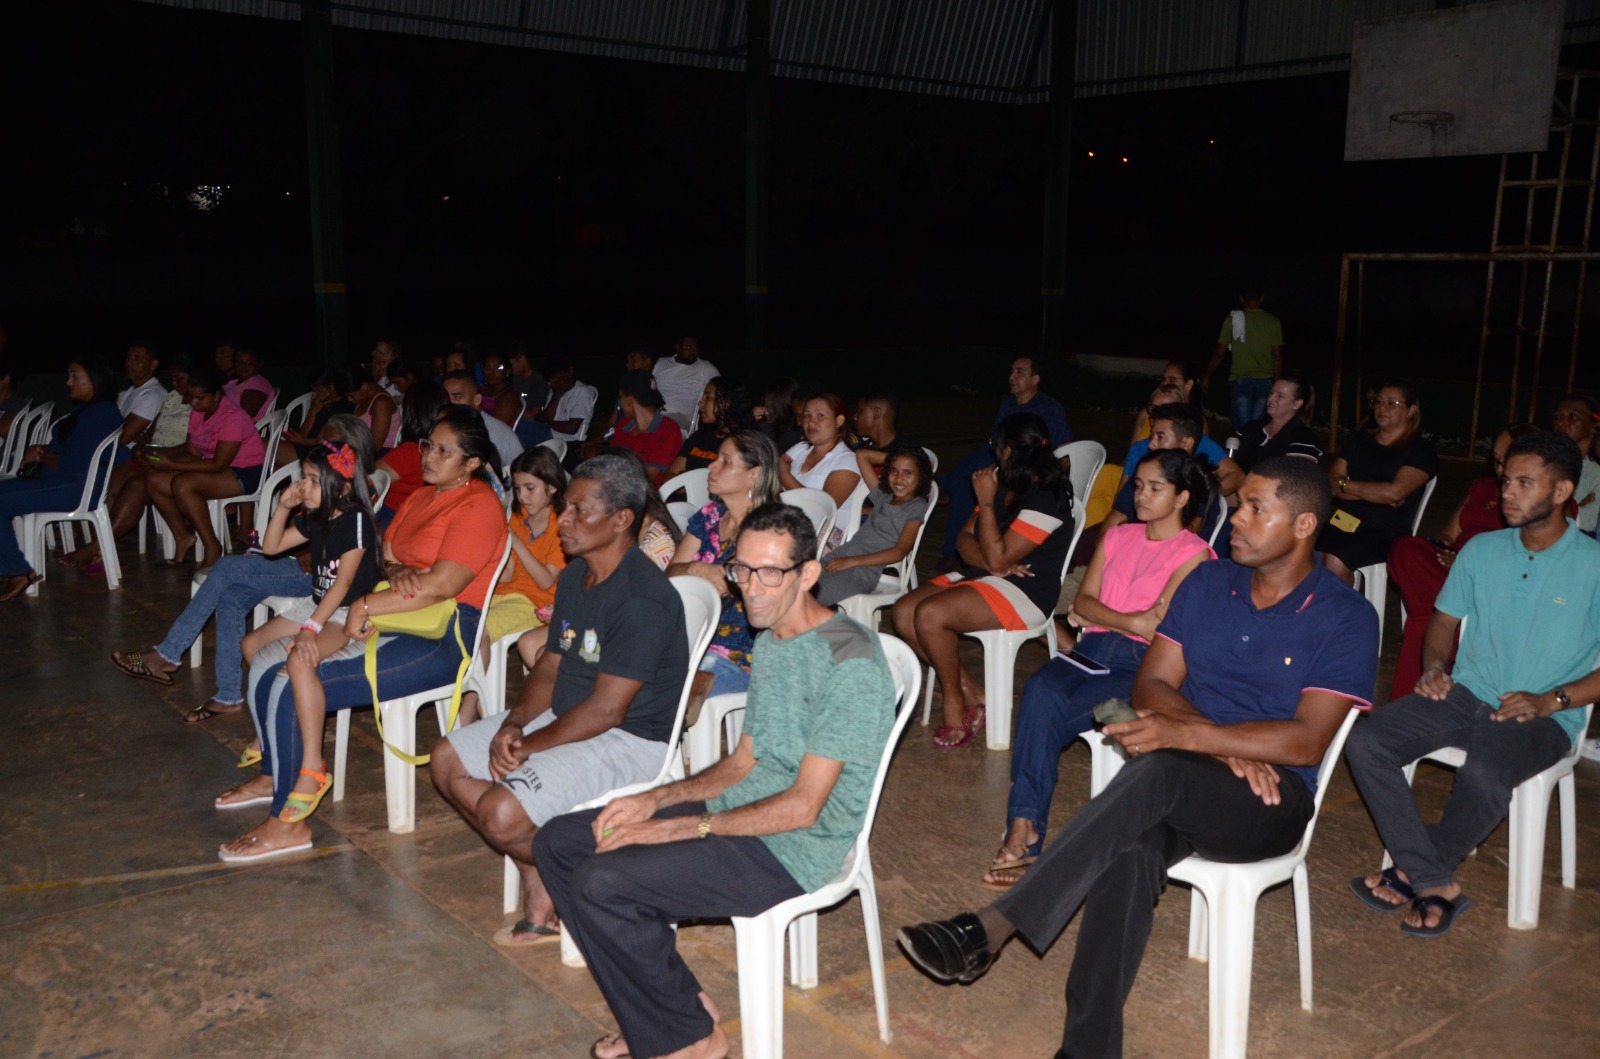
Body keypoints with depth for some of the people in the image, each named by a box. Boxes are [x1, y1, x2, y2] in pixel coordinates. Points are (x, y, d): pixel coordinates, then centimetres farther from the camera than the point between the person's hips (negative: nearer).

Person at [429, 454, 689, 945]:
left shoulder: (644, 599, -24)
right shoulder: (574, 576, 6)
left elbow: (605, 710, -24)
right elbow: (550, 669, 11)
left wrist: (527, 747, -15)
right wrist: (512, 724, -8)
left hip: (627, 740, -10)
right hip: (563, 719, 10)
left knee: (500, 814, -24)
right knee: (447, 759, 7)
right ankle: (536, 872, 9)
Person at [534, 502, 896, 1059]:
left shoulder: (849, 662, -19)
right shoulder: (771, 643, 12)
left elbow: (802, 807, -21)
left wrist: (672, 829, -18)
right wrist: (655, 799, 0)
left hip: (793, 849, -10)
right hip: (743, 809, 10)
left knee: (601, 883, -23)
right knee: (557, 843, 3)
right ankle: (658, 1010, 9)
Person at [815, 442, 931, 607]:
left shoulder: (916, 507, 6)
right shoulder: (883, 497, 23)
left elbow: (900, 552, -6)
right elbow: (861, 454, 33)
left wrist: (852, 561, -11)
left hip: (865, 571, -6)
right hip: (839, 559, 6)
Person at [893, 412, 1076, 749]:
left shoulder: (1046, 498, -15)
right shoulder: (1005, 485, 12)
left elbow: (998, 558, -20)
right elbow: (965, 539, 10)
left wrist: (986, 501, -14)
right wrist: (988, 562, -12)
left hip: (1024, 593, -9)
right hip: (981, 576, 10)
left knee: (929, 614, -28)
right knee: (904, 612, -9)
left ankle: (955, 703, -7)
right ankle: (970, 692, -2)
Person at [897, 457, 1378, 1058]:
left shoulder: (1347, 618, -4)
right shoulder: (1206, 583, 10)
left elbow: (1306, 741, -12)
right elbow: (1151, 685, 6)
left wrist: (1185, 735, -22)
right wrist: (1226, 745, -11)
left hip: (1270, 801, -3)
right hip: (1180, 790, 4)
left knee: (1157, 772, -37)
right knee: (1130, 852, -33)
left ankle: (989, 930, -39)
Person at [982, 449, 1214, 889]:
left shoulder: (1193, 553, 2)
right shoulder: (1117, 537, 21)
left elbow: (1158, 623, -9)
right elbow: (1083, 600, 12)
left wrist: (1097, 615, 2)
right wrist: (1132, 621, -3)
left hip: (1143, 664, -4)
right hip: (1092, 651, 5)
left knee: (1041, 719, -30)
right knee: (1041, 691, -31)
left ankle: (1024, 833, -22)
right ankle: (1024, 829, -33)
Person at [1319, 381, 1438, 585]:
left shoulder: (1420, 451, 3)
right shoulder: (1359, 440, 17)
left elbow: (1395, 492, -14)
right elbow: (1330, 485, 7)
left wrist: (1345, 484, -4)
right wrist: (1377, 494, -7)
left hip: (1385, 531, -4)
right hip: (1343, 521, 4)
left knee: (1334, 562, -32)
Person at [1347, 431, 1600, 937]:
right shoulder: (1481, 550, 11)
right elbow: (1445, 619, 20)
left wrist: (1550, 701, -16)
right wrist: (1434, 666, 0)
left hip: (1543, 718, -5)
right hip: (1466, 695, 5)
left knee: (1484, 775, -38)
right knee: (1365, 743, -21)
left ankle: (1413, 872, -10)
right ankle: (1436, 886, -16)